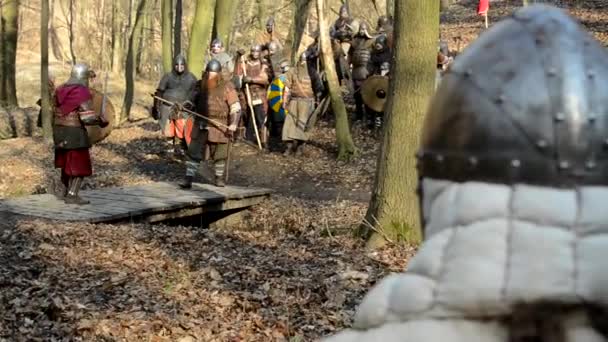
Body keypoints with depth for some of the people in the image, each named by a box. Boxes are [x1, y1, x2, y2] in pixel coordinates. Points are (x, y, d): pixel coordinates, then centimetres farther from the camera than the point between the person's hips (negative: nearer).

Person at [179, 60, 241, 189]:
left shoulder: (227, 87, -5)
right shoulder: (201, 85, 9)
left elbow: (235, 107, -8)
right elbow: (194, 101, 25)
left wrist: (233, 124, -19)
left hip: (218, 126, -3)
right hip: (201, 126, 4)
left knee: (219, 154, 8)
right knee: (194, 152, -2)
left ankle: (219, 178, 25)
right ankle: (188, 179, -2)